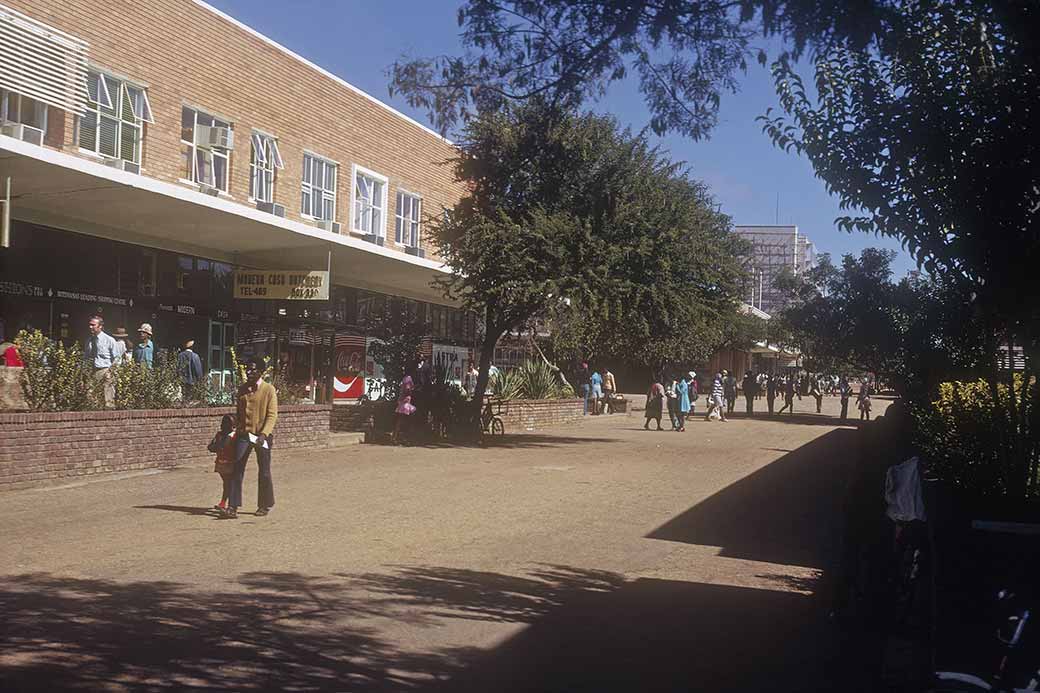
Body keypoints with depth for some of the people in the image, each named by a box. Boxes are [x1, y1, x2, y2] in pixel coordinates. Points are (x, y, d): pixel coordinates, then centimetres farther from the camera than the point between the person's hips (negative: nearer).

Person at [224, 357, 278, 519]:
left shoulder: (269, 390, -7)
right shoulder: (242, 389, 8)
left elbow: (272, 415, -11)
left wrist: (264, 434, -22)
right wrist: (237, 431, 15)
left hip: (262, 435, -4)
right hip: (244, 434, 4)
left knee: (264, 472, 7)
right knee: (237, 470, -4)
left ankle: (265, 505, 23)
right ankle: (233, 507, -4)